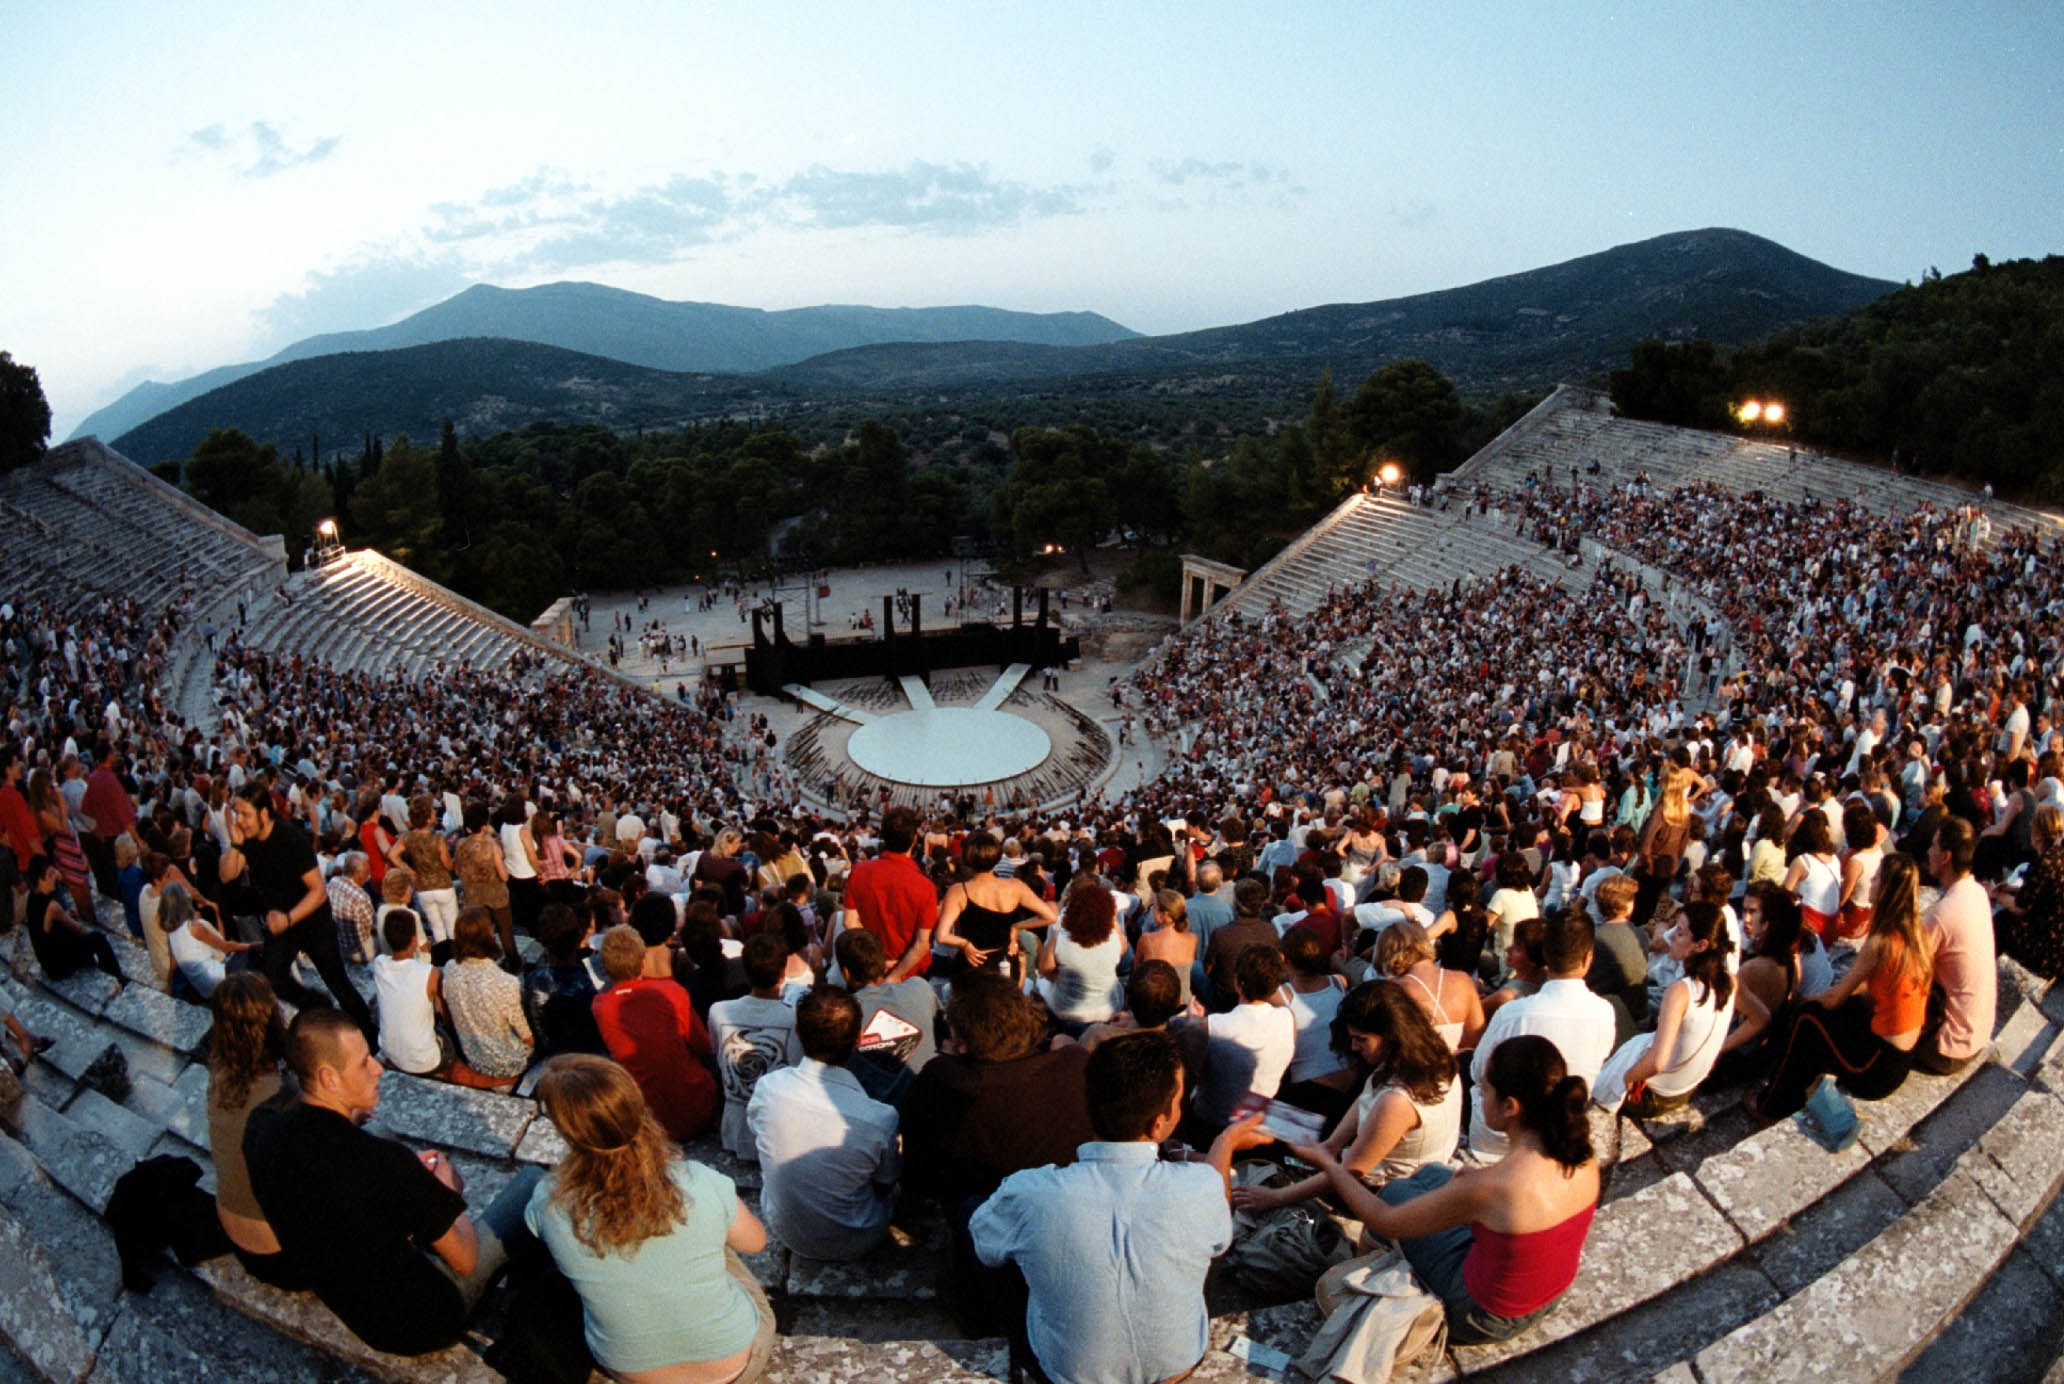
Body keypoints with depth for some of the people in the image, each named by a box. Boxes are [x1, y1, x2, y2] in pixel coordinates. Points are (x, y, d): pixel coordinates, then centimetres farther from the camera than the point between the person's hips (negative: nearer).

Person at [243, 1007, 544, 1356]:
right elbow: (465, 1259, -21)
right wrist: (448, 1192, -3)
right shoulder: (380, 1160, -35)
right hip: (419, 1324, -7)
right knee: (531, 1181, 4)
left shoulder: (262, 1130, -16)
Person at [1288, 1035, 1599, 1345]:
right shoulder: (1582, 1156, -18)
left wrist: (1328, 1164, -5)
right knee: (1432, 1173, 20)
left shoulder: (1489, 1186, -36)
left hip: (1489, 1321, -6)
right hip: (1553, 1300, 6)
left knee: (1396, 1190, 12)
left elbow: (1384, 1222, -19)